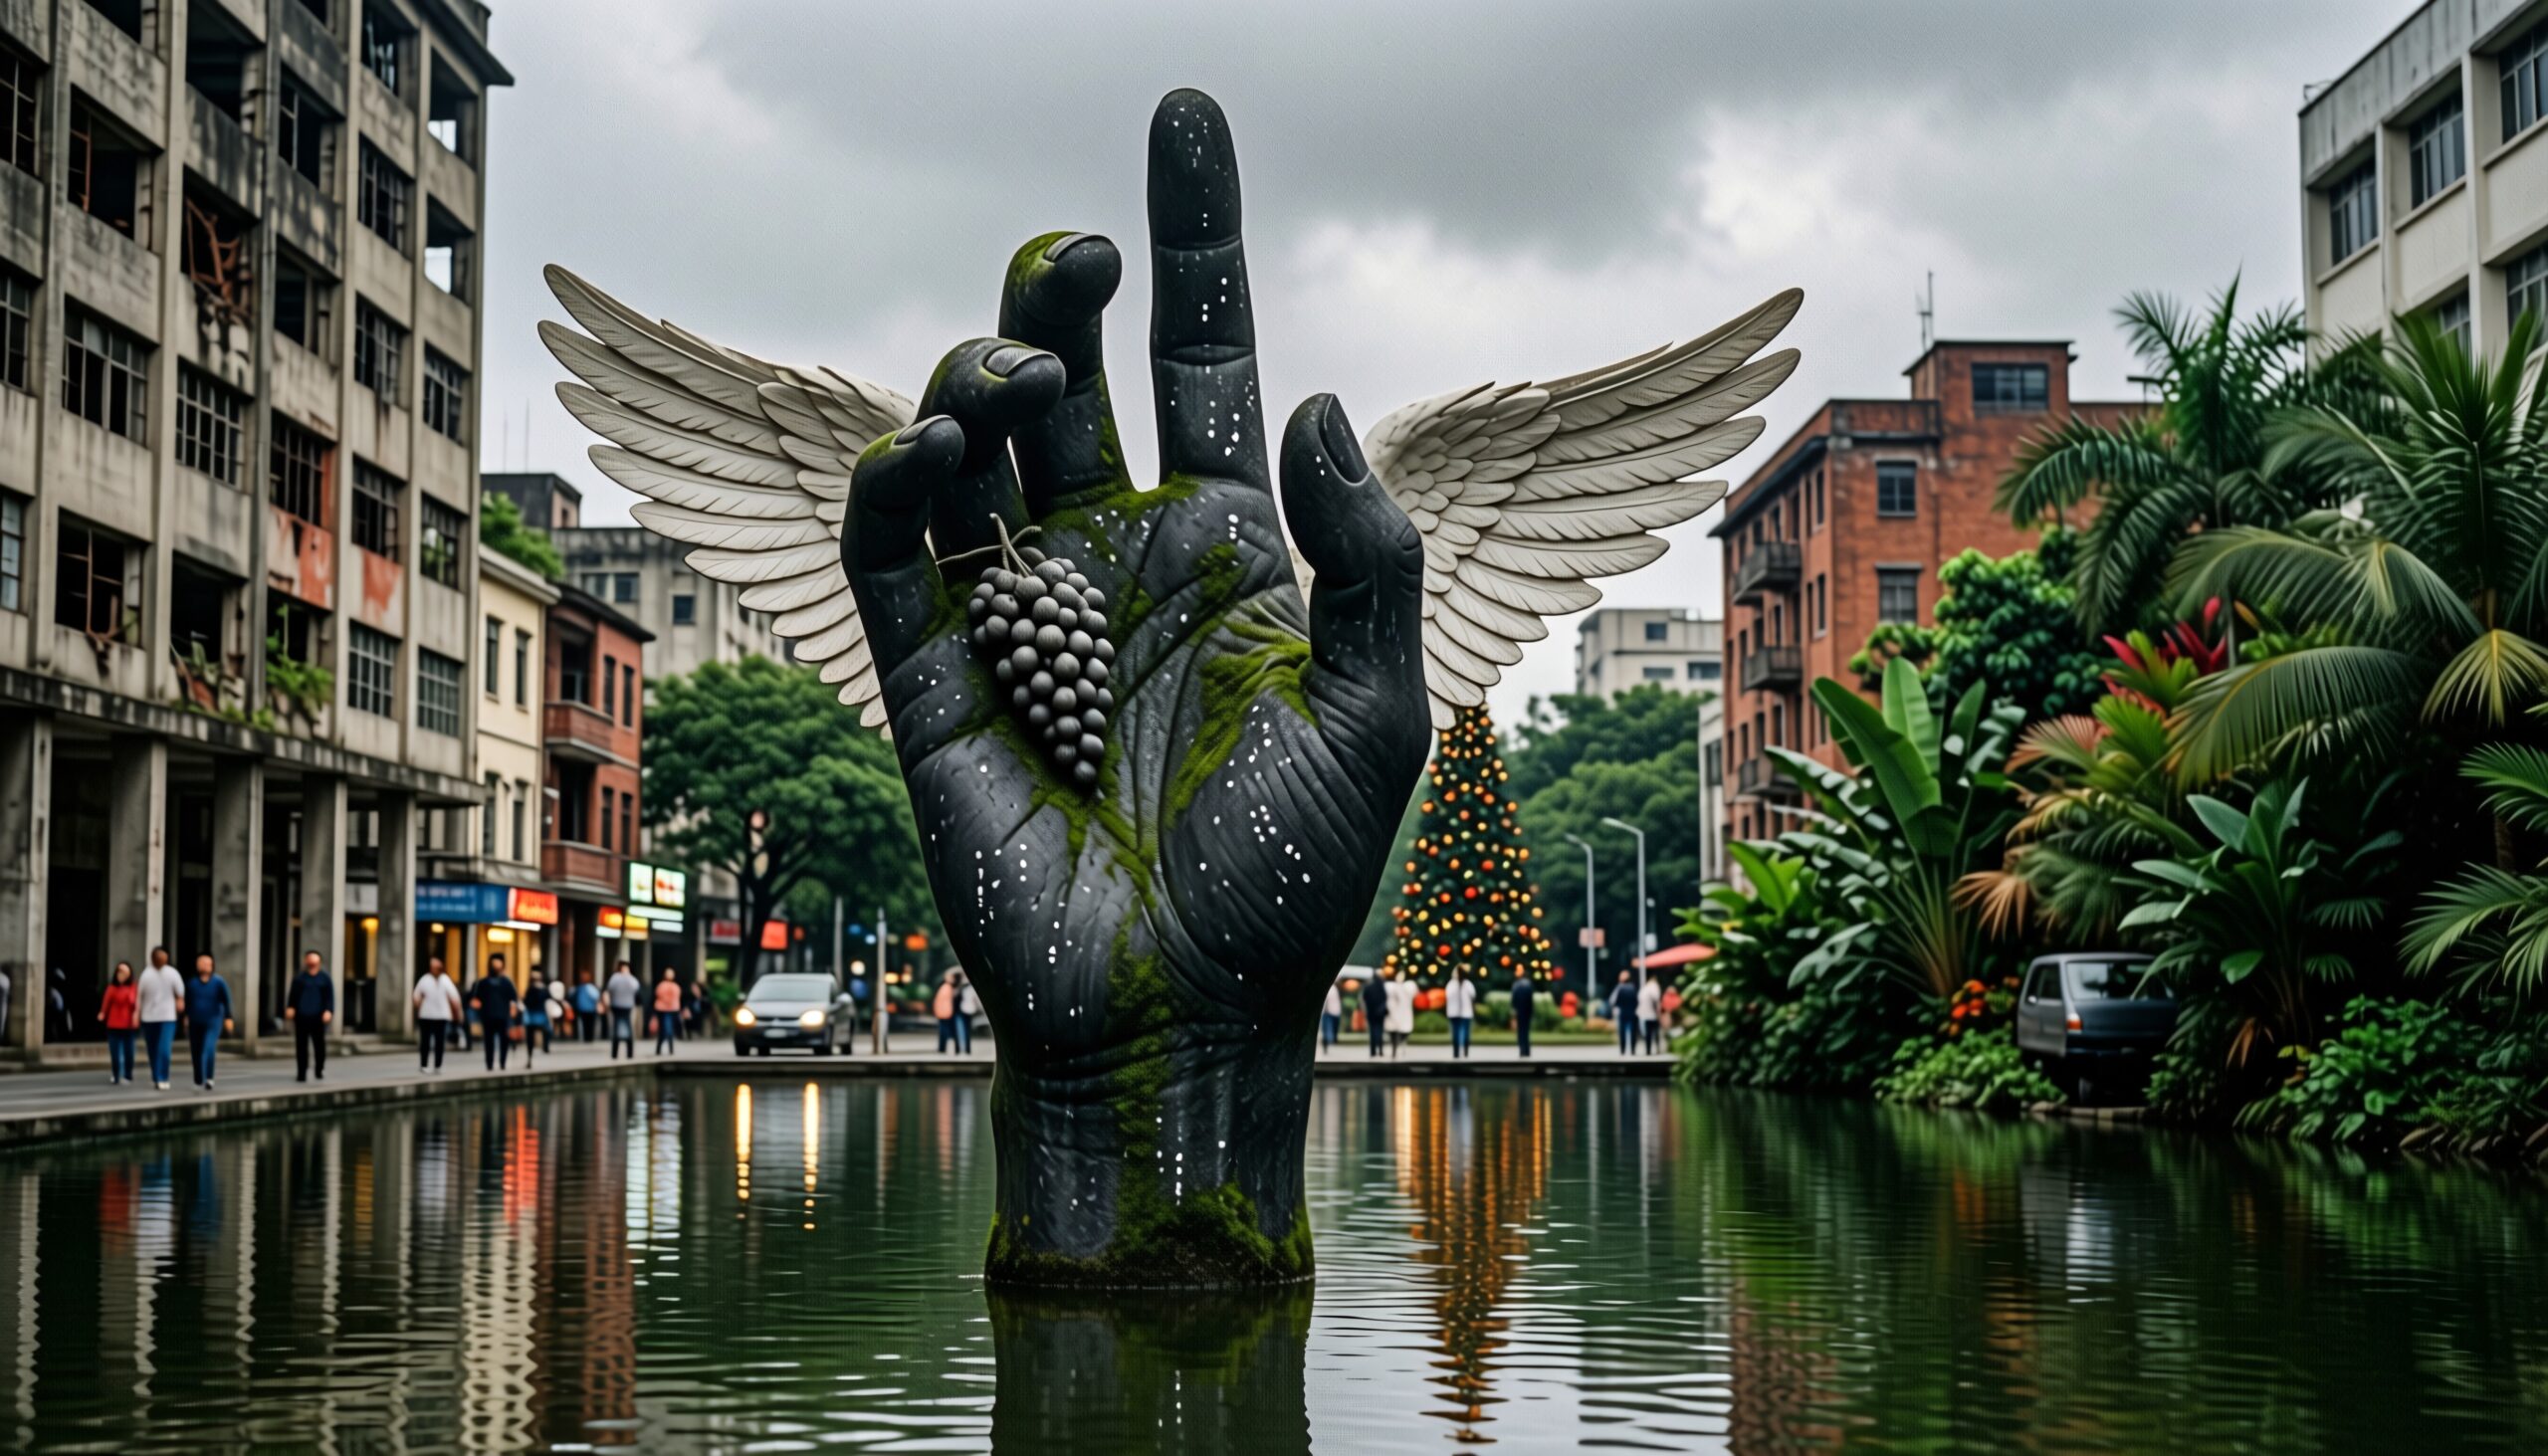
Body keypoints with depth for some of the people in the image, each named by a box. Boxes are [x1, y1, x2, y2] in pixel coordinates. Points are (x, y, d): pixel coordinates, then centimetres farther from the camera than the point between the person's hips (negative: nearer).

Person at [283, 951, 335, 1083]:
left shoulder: (324, 979, 7)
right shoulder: (299, 979, 9)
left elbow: (330, 997, 4)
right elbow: (292, 995, 9)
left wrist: (328, 1011, -10)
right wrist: (290, 1007, -7)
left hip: (317, 1017, 0)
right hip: (301, 1017, 0)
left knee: (319, 1044, 4)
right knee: (301, 1046, 0)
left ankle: (320, 1071, 20)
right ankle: (302, 1073, 3)